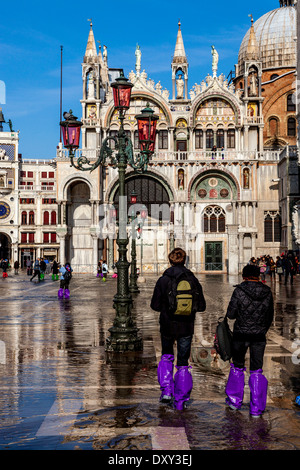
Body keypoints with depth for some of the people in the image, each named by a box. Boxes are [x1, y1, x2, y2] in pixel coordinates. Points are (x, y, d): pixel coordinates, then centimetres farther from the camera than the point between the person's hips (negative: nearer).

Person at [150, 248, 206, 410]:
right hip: (186, 327, 1)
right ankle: (180, 401, 12)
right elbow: (201, 306, -3)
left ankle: (166, 390, 10)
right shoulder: (193, 280, -5)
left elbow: (155, 305, -6)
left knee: (166, 356, 23)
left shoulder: (163, 280, -10)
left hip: (167, 325, -1)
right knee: (183, 362, 10)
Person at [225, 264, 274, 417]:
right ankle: (256, 408, 8)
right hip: (259, 336, 2)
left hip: (241, 335, -2)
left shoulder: (239, 291, -12)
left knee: (237, 366, 16)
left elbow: (230, 314, -9)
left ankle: (234, 400, 26)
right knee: (257, 370, 8)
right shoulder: (267, 292, -1)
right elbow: (270, 316, 8)